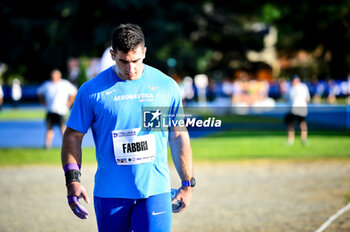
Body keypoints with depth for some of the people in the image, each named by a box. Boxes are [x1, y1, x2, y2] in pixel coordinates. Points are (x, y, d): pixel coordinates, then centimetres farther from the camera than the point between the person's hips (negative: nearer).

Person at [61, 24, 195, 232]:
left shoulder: (166, 86, 3)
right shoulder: (92, 90, -2)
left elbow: (179, 137, 10)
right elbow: (73, 137, 2)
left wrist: (187, 184, 9)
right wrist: (73, 180, -10)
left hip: (155, 191, 0)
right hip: (109, 194, 0)